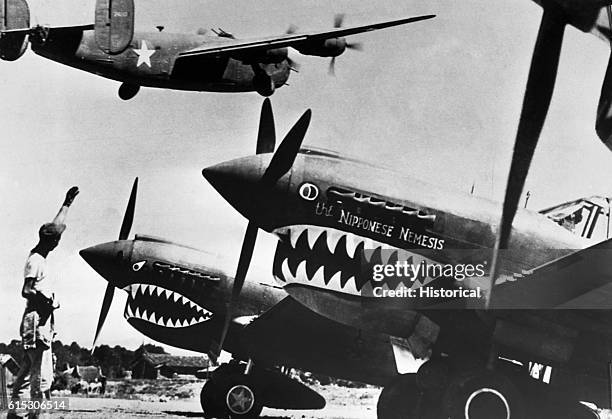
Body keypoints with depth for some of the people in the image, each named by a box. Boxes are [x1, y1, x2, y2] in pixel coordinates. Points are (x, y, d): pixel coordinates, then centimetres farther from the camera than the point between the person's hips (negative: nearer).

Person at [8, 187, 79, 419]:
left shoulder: (38, 255, 13)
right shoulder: (36, 260, -12)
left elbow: (57, 225, 23)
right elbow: (26, 291, -21)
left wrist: (67, 203, 29)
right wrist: (48, 300, -11)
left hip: (39, 317, 9)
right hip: (36, 317, -9)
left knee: (27, 366, 12)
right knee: (36, 368, -8)